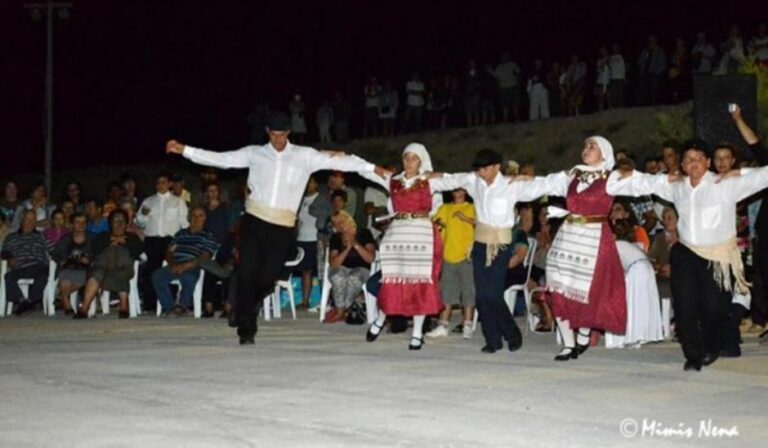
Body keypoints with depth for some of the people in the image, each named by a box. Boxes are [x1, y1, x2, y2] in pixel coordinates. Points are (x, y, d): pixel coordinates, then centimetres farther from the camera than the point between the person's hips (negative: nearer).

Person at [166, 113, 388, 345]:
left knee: (267, 278, 1)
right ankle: (246, 330, 4)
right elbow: (220, 159, 4)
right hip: (254, 221, 0)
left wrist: (372, 168, -5)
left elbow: (336, 161, 1)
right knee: (247, 275, -5)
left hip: (283, 227, 0)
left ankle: (242, 312, 33)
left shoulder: (305, 156, 6)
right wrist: (184, 150, -3)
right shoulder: (254, 154, 7)